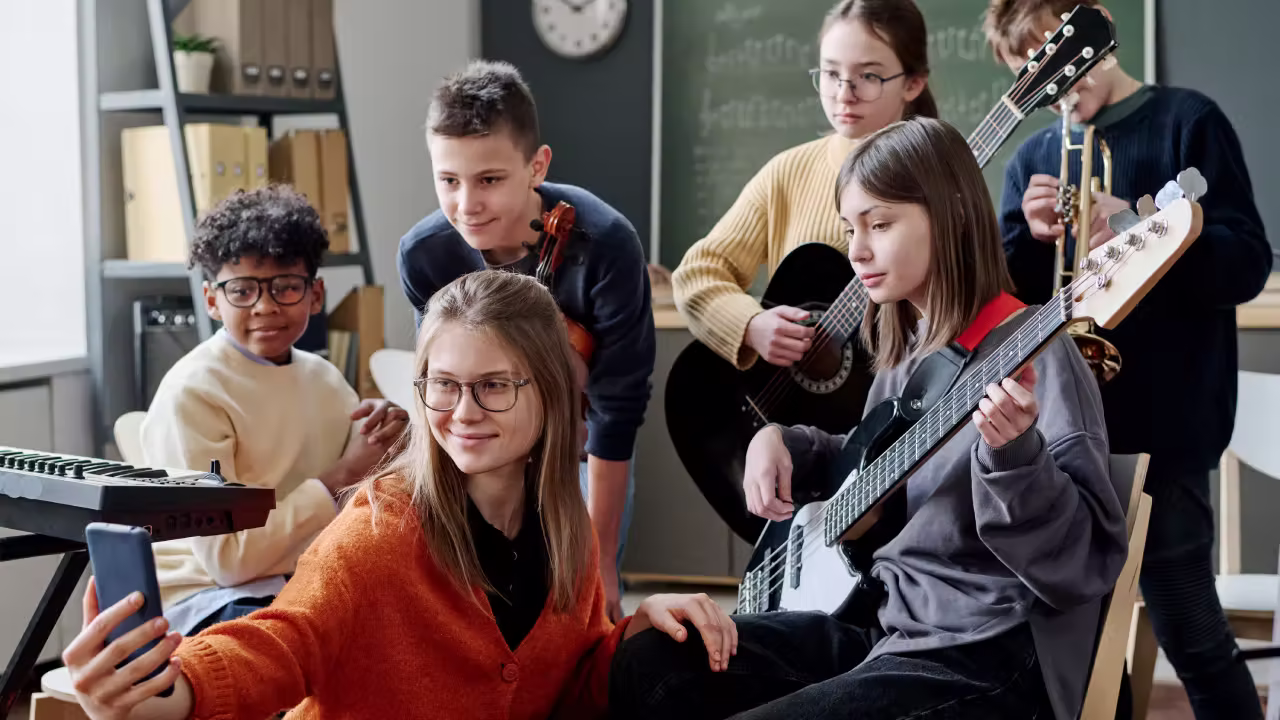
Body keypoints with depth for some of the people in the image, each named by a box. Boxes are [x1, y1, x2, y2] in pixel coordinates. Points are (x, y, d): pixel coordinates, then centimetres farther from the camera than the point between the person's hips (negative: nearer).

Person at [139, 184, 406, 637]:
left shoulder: (323, 378, 9)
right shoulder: (191, 394, -11)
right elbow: (226, 558, -17)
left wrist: (389, 433, -7)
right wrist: (341, 476, -16)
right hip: (207, 597, -6)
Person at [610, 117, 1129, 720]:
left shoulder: (1033, 354, -13)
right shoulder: (907, 352, 12)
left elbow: (1086, 561, -19)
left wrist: (1015, 454, -35)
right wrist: (783, 441, 11)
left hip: (986, 655, -8)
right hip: (882, 624, 9)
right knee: (645, 669, 1)